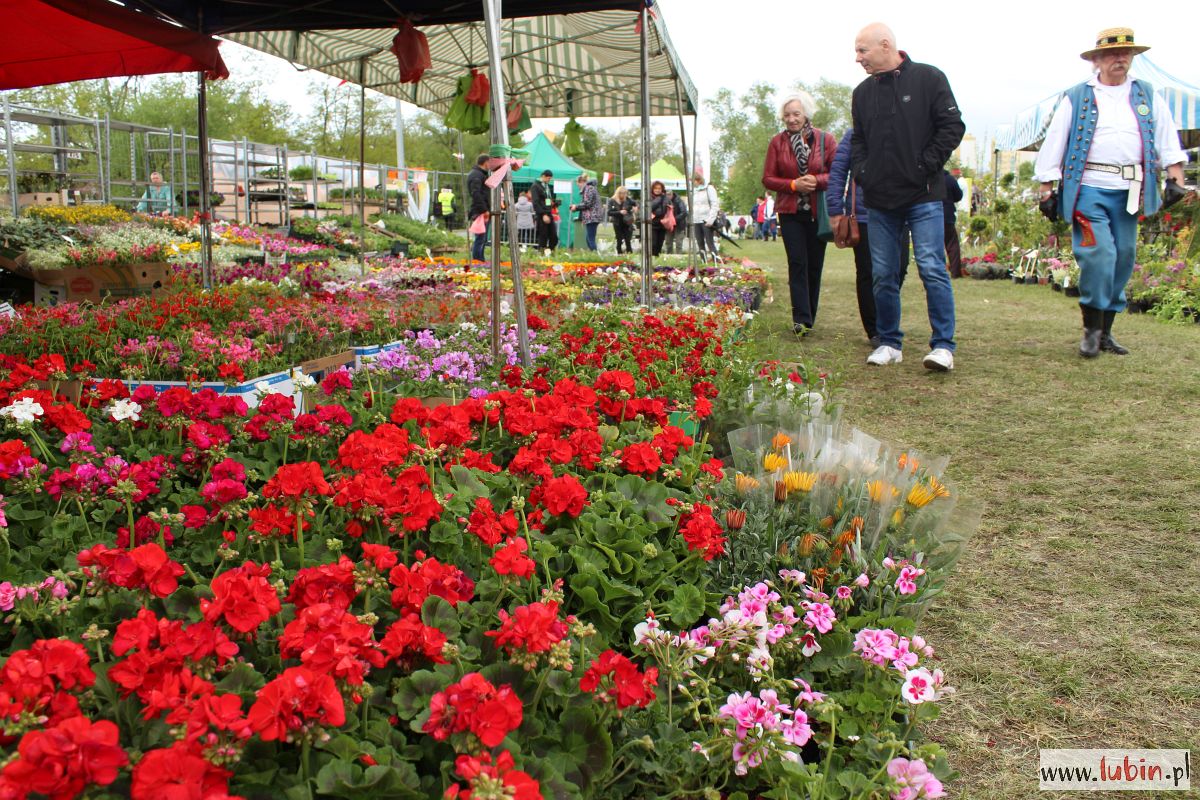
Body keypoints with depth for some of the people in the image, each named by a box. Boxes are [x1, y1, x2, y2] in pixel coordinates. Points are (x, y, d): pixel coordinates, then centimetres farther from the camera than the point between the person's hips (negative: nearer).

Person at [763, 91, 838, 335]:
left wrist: (817, 181, -19)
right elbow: (768, 178, 3)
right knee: (797, 263, -11)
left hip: (819, 212, 1)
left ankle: (808, 316, 18)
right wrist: (794, 184, -13)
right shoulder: (778, 142, 3)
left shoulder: (825, 139, 1)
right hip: (790, 212, 0)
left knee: (815, 264, 4)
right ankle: (801, 319, -14)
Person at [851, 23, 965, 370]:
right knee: (883, 275, 6)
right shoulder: (862, 92, 13)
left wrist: (925, 166, -11)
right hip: (880, 199, 5)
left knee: (932, 269, -8)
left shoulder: (928, 78, -1)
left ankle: (943, 345, -2)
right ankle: (889, 343, 17)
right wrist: (861, 172, 2)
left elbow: (952, 127, -4)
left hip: (923, 196, -5)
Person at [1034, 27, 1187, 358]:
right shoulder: (1076, 98, 7)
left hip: (1128, 191, 4)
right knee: (1098, 253, -16)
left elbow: (1167, 138, 12)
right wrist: (1047, 190, 1)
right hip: (1088, 188, -4)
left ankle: (1106, 330, 15)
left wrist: (1175, 177, 0)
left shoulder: (1147, 96, 16)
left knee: (1123, 258, 4)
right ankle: (1092, 329, -4)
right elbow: (1053, 144, 5)